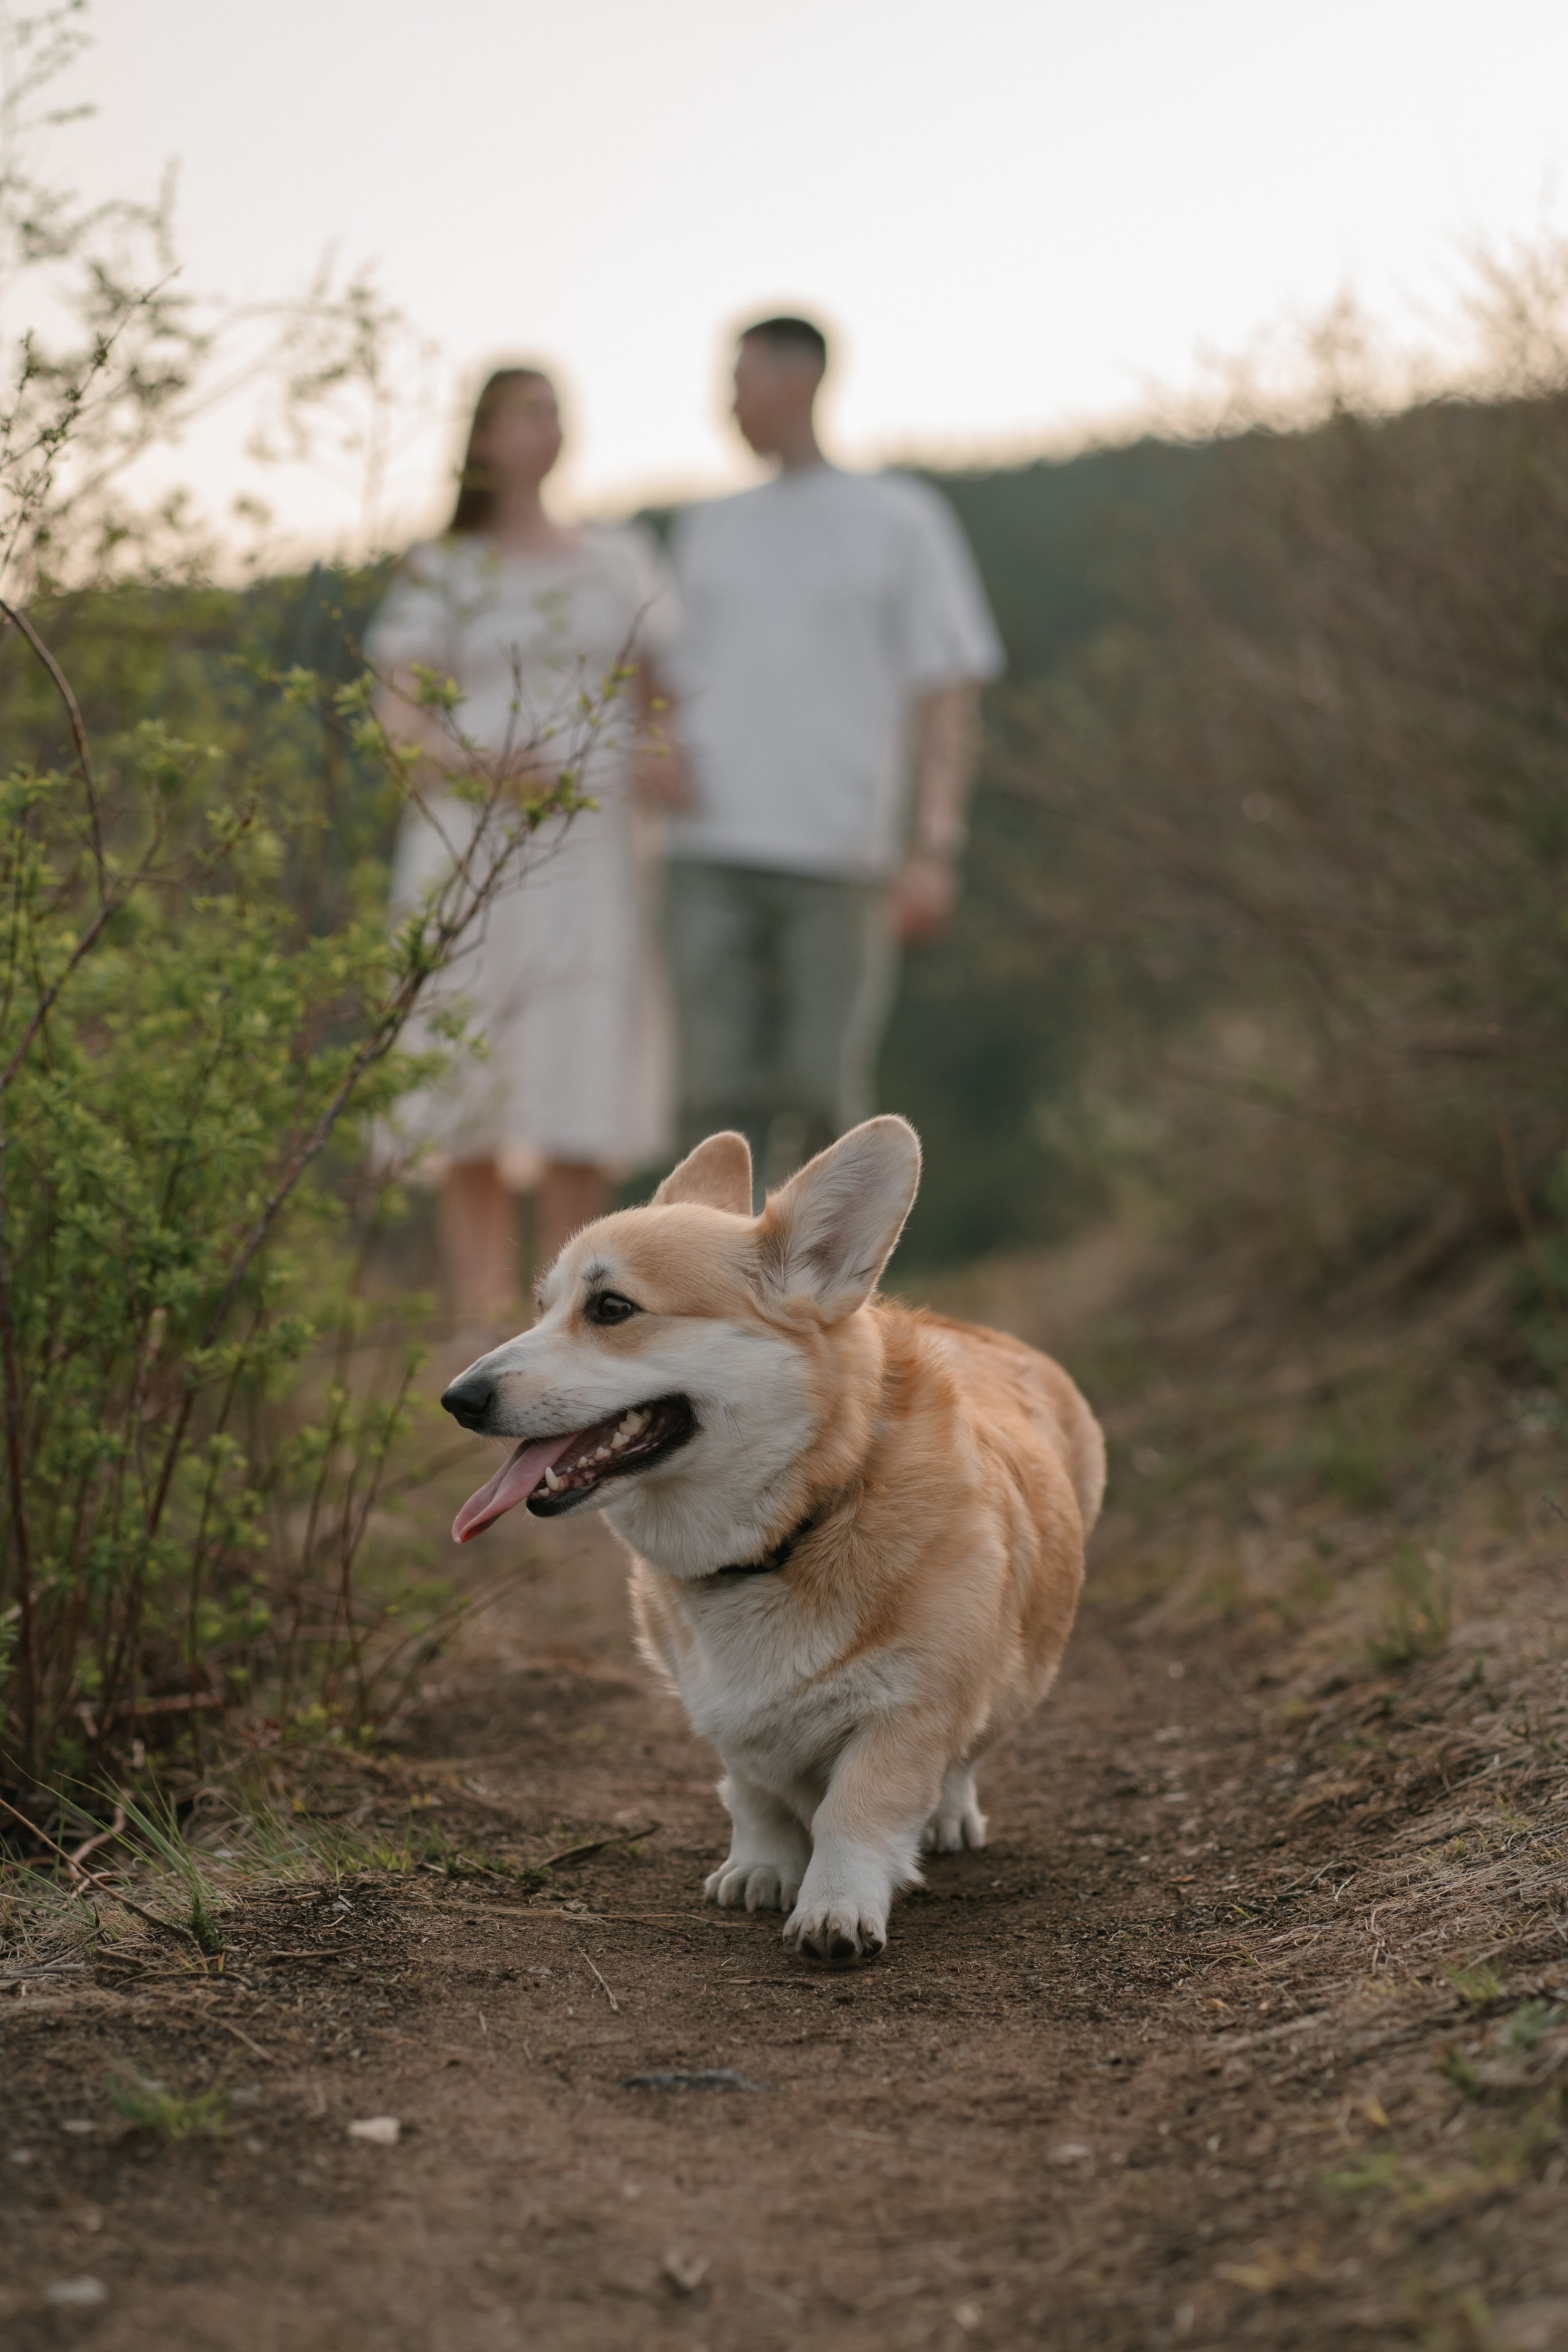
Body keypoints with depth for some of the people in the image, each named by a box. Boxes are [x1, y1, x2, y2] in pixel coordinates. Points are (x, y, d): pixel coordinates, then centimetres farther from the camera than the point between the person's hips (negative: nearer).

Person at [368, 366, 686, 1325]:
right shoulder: (440, 572, 10)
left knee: (581, 1114, -8)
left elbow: (664, 705, 15)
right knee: (470, 1121, -5)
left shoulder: (623, 563, 16)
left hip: (594, 855, 1)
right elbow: (400, 714, 1)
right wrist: (472, 763, -20)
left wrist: (664, 765, -8)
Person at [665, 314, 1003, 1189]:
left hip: (842, 860, -3)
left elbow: (950, 698, 1)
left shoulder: (902, 520, 5)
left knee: (822, 1094, -2)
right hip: (713, 856, 3)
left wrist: (935, 851, -9)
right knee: (719, 1091, -4)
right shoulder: (709, 530, 18)